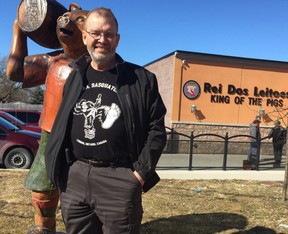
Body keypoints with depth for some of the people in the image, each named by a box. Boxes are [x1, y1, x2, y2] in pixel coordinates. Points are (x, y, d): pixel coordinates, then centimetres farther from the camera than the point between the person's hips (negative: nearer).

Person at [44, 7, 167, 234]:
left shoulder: (142, 79, -2)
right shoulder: (74, 77, 10)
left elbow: (156, 129, -2)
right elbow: (60, 129, 17)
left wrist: (141, 173, -8)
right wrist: (59, 169, 9)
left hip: (119, 179, -4)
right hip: (74, 177, 4)